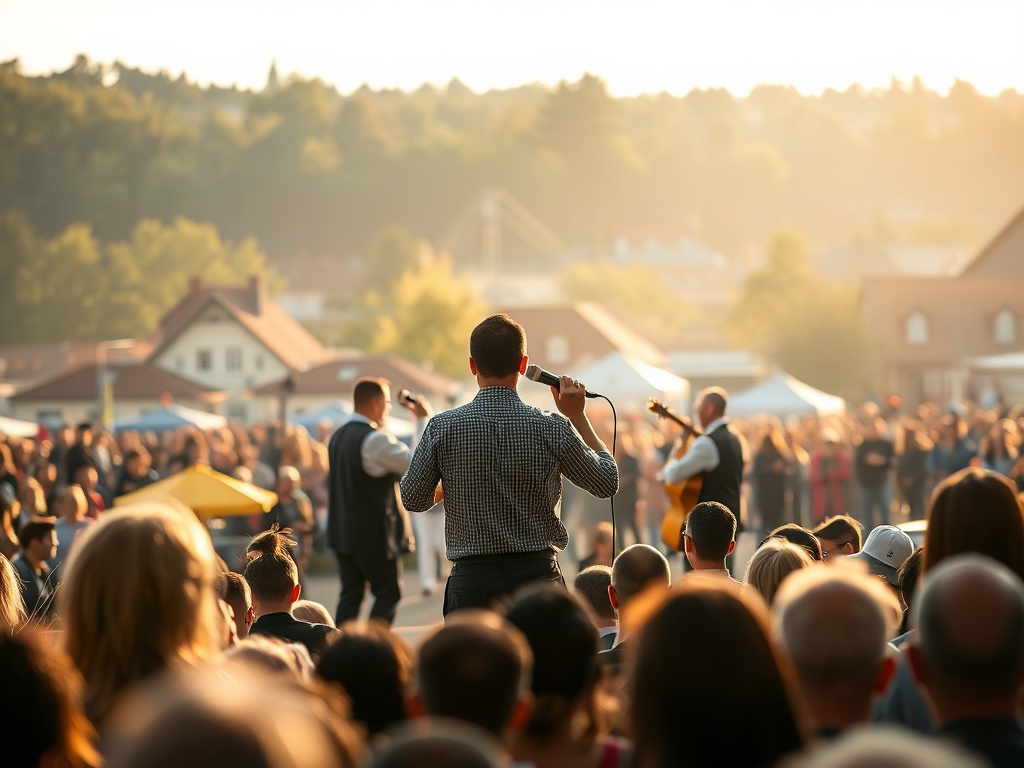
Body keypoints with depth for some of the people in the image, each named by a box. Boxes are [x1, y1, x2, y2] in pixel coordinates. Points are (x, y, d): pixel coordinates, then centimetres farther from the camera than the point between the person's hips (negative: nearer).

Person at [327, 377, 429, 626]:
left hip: (342, 531, 8)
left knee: (350, 594, 10)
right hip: (374, 535, -8)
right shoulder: (375, 439, -17)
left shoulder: (338, 436, 11)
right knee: (389, 593, 3)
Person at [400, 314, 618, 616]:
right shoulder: (551, 427, -5)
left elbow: (413, 499, 5)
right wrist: (578, 417, 15)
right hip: (537, 573, 0)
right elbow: (607, 482, 7)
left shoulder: (443, 427, -4)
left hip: (471, 581, 0)